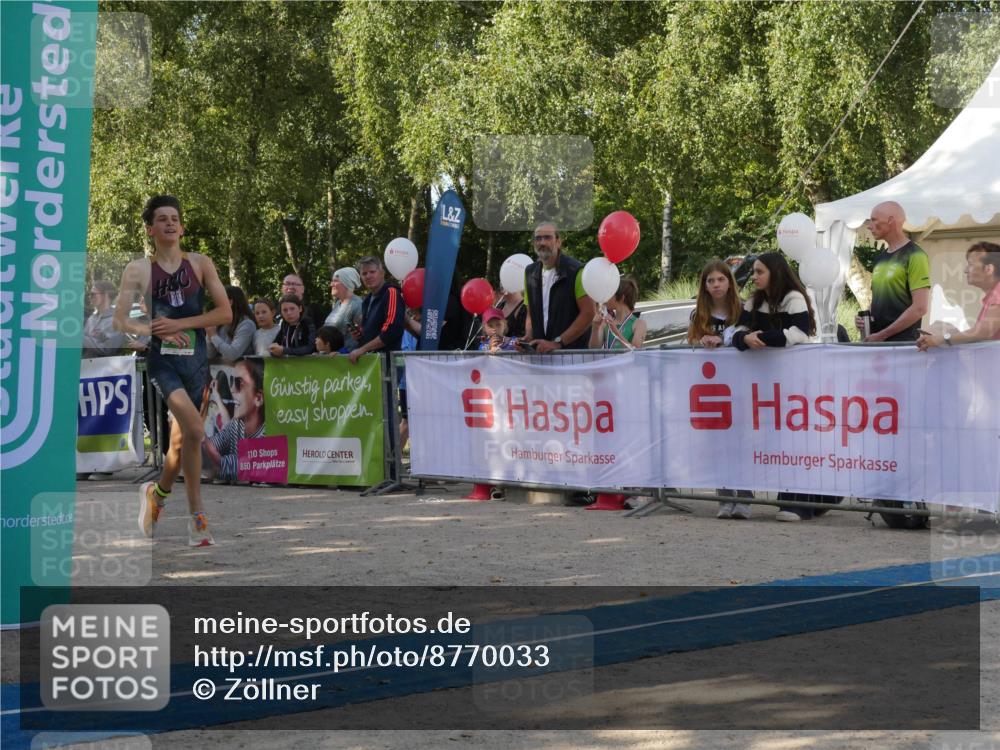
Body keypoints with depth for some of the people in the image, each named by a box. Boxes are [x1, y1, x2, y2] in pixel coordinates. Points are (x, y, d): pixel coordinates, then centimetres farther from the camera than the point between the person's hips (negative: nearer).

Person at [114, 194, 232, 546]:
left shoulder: (200, 264, 7)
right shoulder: (139, 270, 2)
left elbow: (225, 312, 1)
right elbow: (120, 322, 0)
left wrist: (180, 324, -9)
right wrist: (156, 330, -16)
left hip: (196, 359, 3)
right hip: (163, 359, -3)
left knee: (181, 438, 9)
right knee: (195, 430, -22)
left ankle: (158, 493, 36)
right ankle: (196, 515, -12)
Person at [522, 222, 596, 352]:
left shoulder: (576, 271, -7)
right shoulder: (530, 273, 11)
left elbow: (589, 313, -13)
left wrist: (558, 343, -16)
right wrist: (528, 337, -1)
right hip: (539, 351, 5)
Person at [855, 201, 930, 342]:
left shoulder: (914, 256, -8)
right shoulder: (881, 258, 16)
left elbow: (919, 308, -15)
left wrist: (882, 335, -15)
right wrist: (864, 319, 3)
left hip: (903, 342, -7)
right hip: (874, 341, 7)